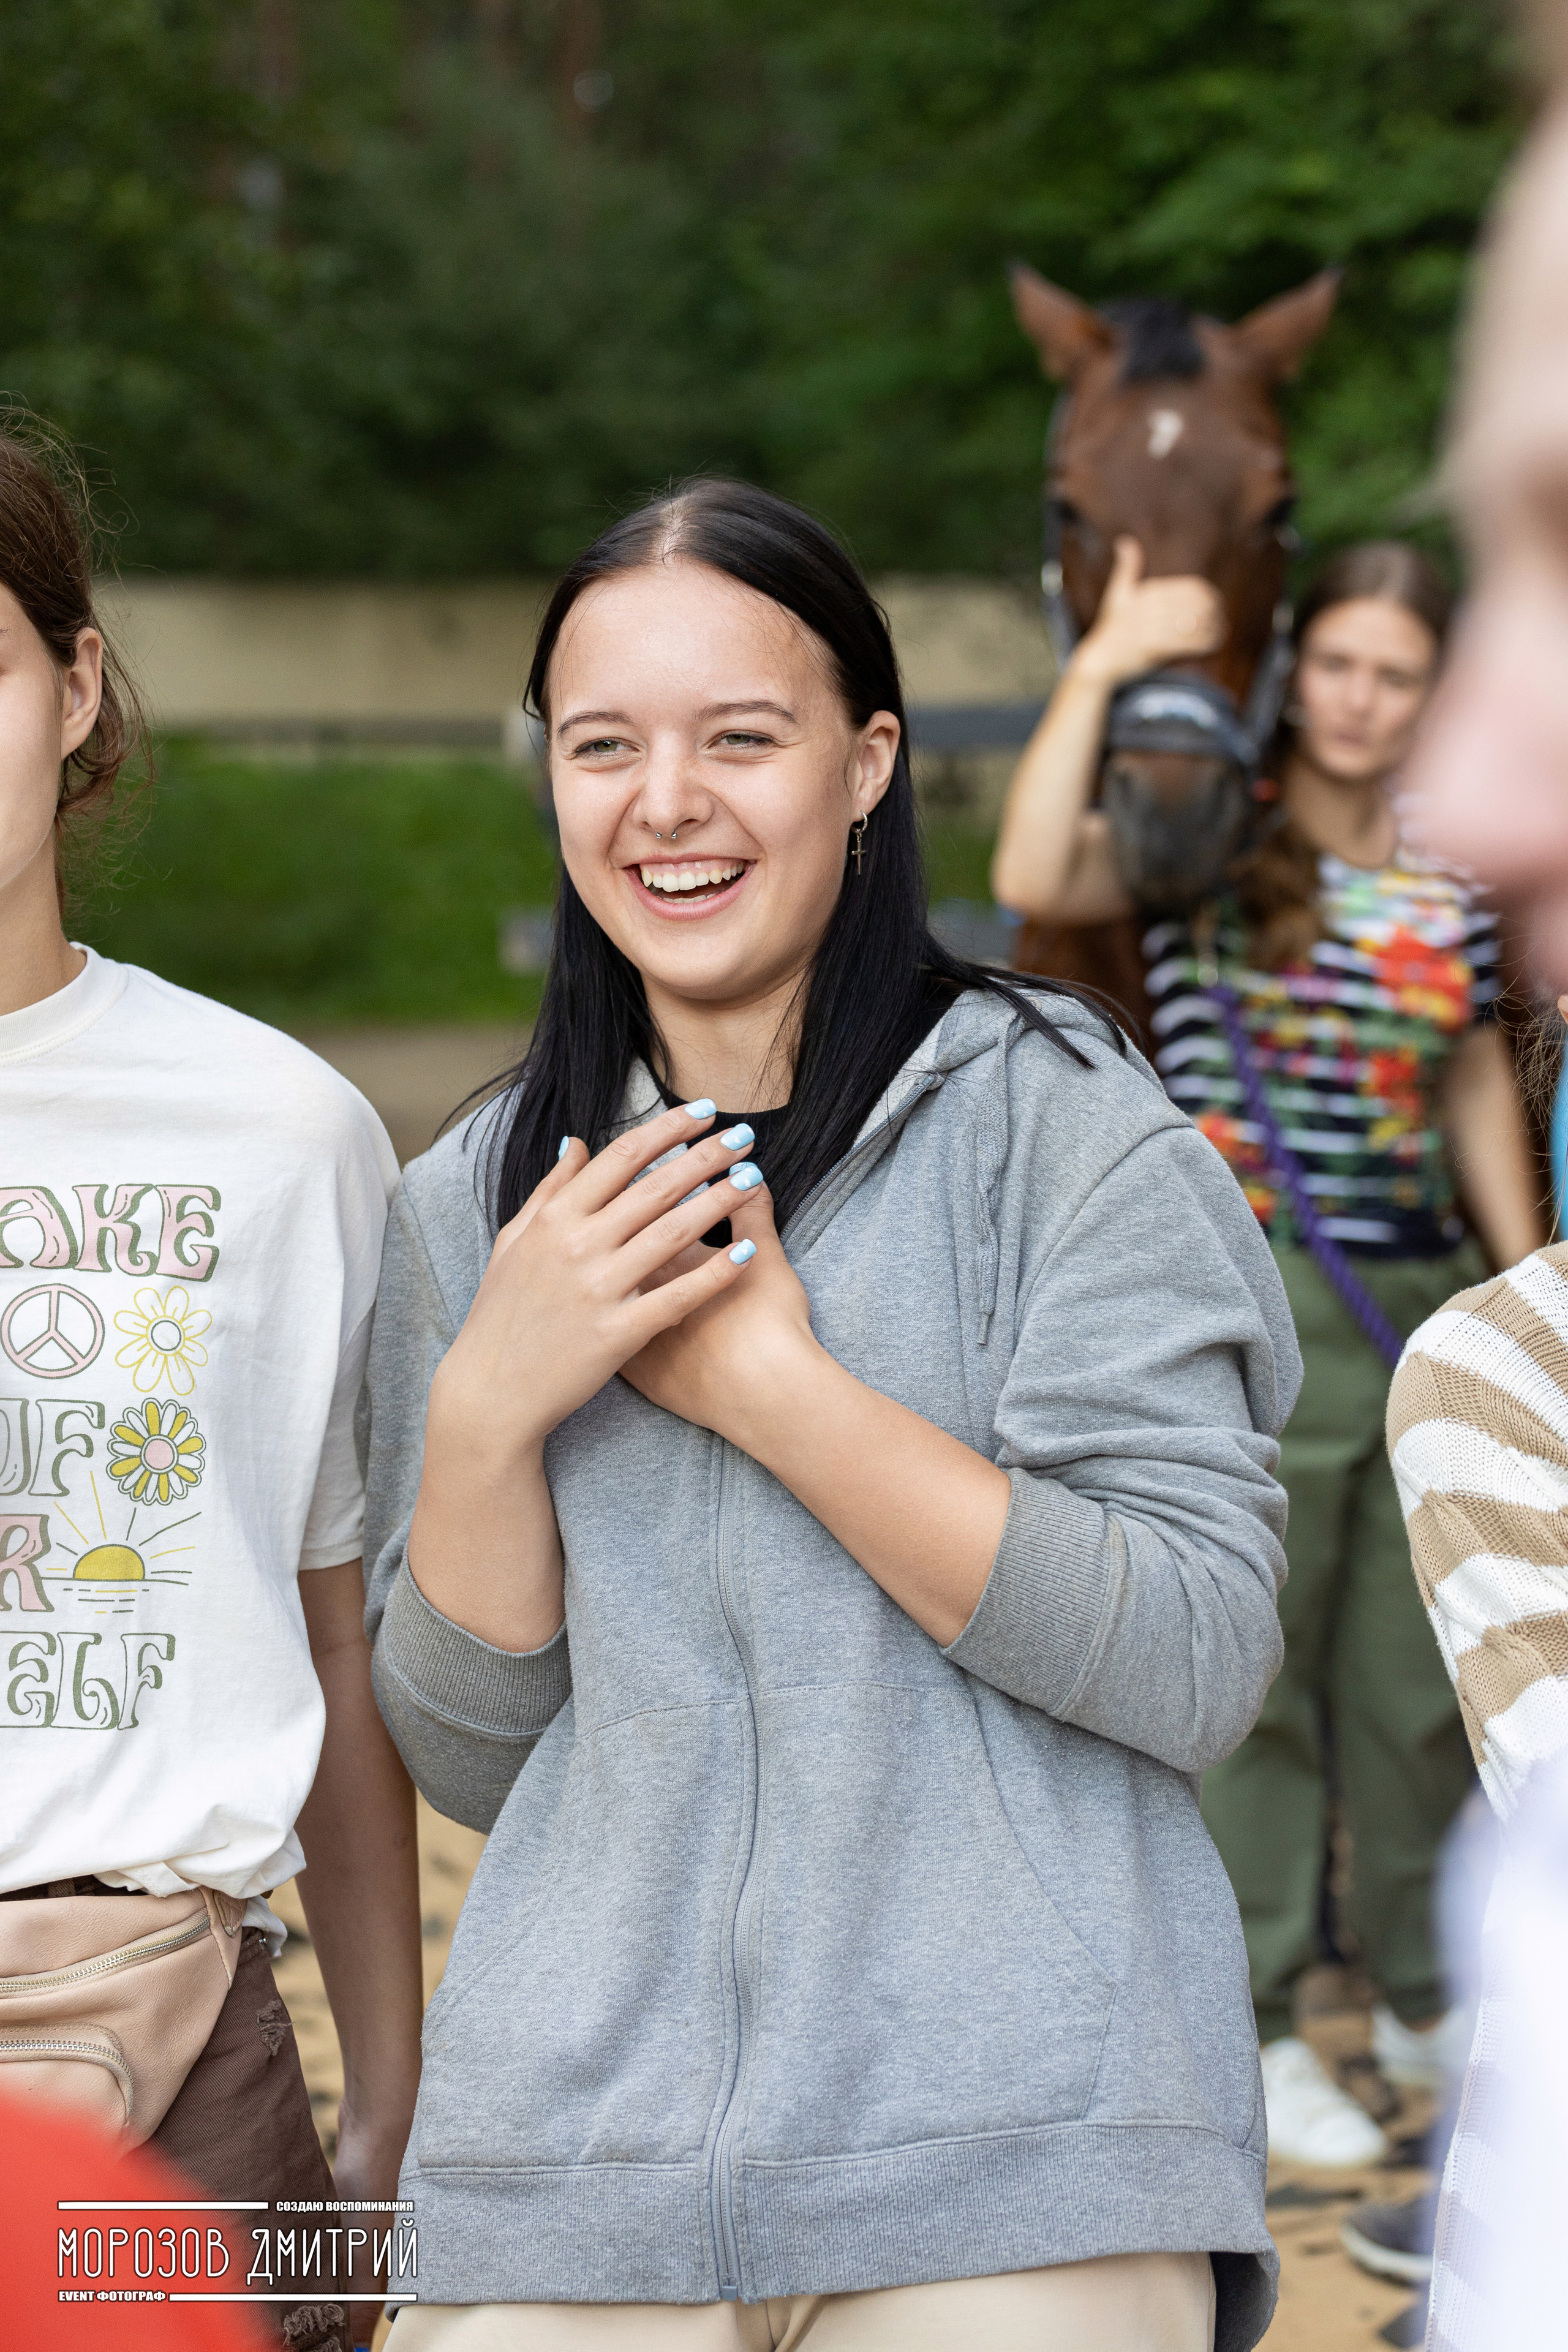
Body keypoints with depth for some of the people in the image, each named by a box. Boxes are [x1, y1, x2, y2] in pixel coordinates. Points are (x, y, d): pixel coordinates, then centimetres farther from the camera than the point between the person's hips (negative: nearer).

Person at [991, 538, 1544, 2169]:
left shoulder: (1453, 885, 10)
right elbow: (1036, 881, -25)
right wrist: (1103, 663, -23)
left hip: (1428, 1305, 5)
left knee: (1423, 1679, 15)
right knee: (1256, 1679, 3)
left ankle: (1423, 2002, 32)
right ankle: (1256, 2032, 15)